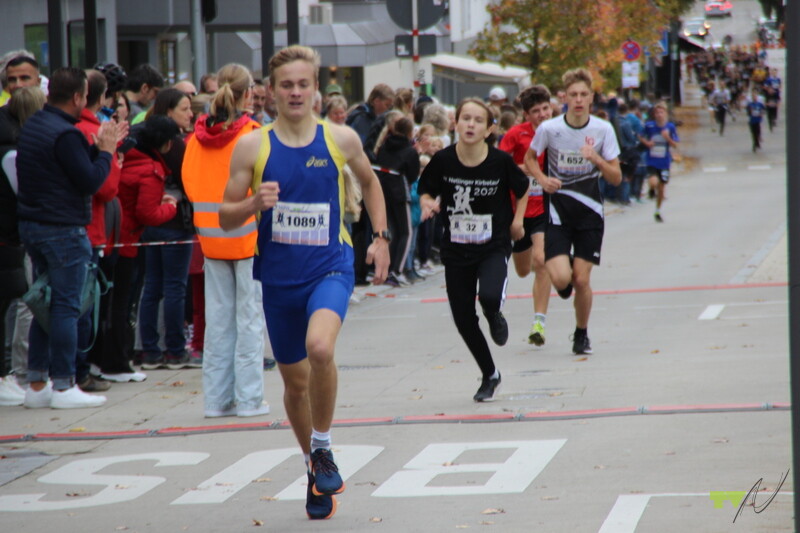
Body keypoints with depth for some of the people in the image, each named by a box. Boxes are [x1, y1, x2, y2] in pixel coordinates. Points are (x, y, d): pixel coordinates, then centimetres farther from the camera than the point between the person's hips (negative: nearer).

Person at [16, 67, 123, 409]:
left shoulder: (33, 125, 11)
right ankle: (63, 386, -2)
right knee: (66, 306, -4)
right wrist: (106, 150, -5)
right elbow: (91, 181, -18)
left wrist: (98, 148, 11)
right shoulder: (64, 134, -19)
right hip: (62, 230, -9)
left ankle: (37, 384, 15)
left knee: (45, 303, 14)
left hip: (32, 225, 9)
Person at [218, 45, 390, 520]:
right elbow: (226, 217, 1)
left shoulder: (341, 139, -1)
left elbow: (370, 182, 19)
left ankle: (323, 446, -8)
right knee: (295, 380, 11)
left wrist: (381, 237, 12)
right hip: (278, 275, 2)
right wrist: (255, 204, -19)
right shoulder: (253, 146, -2)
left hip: (330, 269, -2)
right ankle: (315, 467, 33)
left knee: (320, 347, -30)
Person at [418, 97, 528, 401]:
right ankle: (490, 376, 29)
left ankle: (495, 317, 11)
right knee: (463, 319, 4)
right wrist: (428, 204, -16)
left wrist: (517, 220, -1)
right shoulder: (443, 160, -10)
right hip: (455, 250, 2)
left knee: (489, 297, -30)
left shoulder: (500, 161, -11)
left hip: (494, 247, -2)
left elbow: (522, 189, 8)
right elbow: (425, 190, 4)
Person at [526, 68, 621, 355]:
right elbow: (529, 158, 11)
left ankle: (581, 334, 22)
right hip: (558, 210, -1)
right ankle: (565, 275, 25)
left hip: (589, 212, 1)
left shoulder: (603, 129, -6)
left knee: (582, 280, -2)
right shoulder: (549, 128, -8)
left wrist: (597, 159, -22)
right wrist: (542, 179, -9)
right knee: (561, 278, -15)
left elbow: (616, 178, -4)